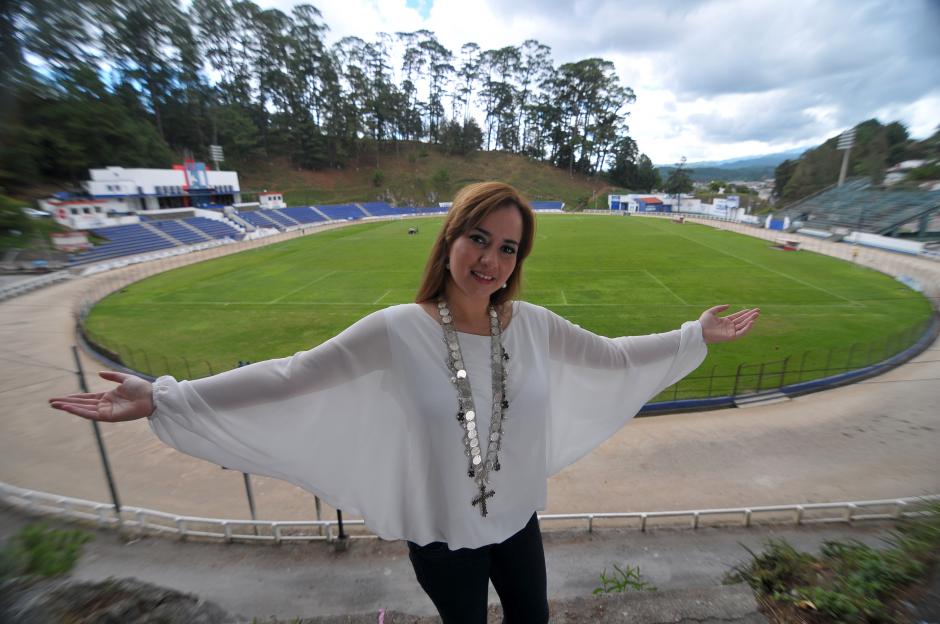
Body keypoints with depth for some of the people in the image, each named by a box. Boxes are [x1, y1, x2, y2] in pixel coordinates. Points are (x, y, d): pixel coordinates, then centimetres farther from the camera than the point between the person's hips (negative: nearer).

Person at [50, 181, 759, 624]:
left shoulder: (534, 325, -13)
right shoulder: (397, 331, -24)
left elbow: (610, 357, -2)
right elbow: (291, 378, -21)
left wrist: (696, 336, 0)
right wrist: (165, 399, -22)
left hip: (518, 520, 3)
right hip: (441, 533, -3)